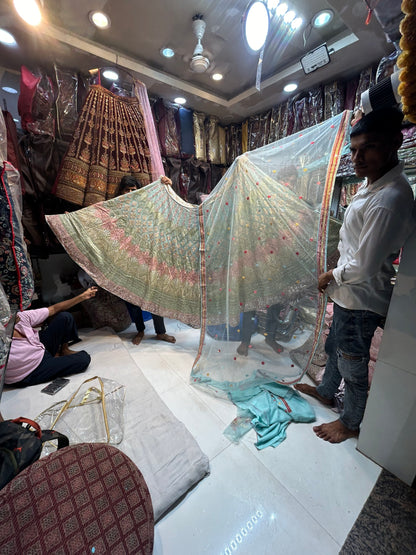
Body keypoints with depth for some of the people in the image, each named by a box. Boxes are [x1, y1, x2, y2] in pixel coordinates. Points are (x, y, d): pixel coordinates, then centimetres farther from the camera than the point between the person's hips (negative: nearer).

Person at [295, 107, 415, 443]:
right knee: (335, 347, 27)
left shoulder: (389, 200, -27)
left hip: (361, 300, -9)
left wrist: (330, 276, -9)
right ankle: (326, 392, 54)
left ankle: (351, 423, 42)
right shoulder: (373, 183, 5)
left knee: (353, 365, 14)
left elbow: (364, 268, -26)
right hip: (348, 292, 10)